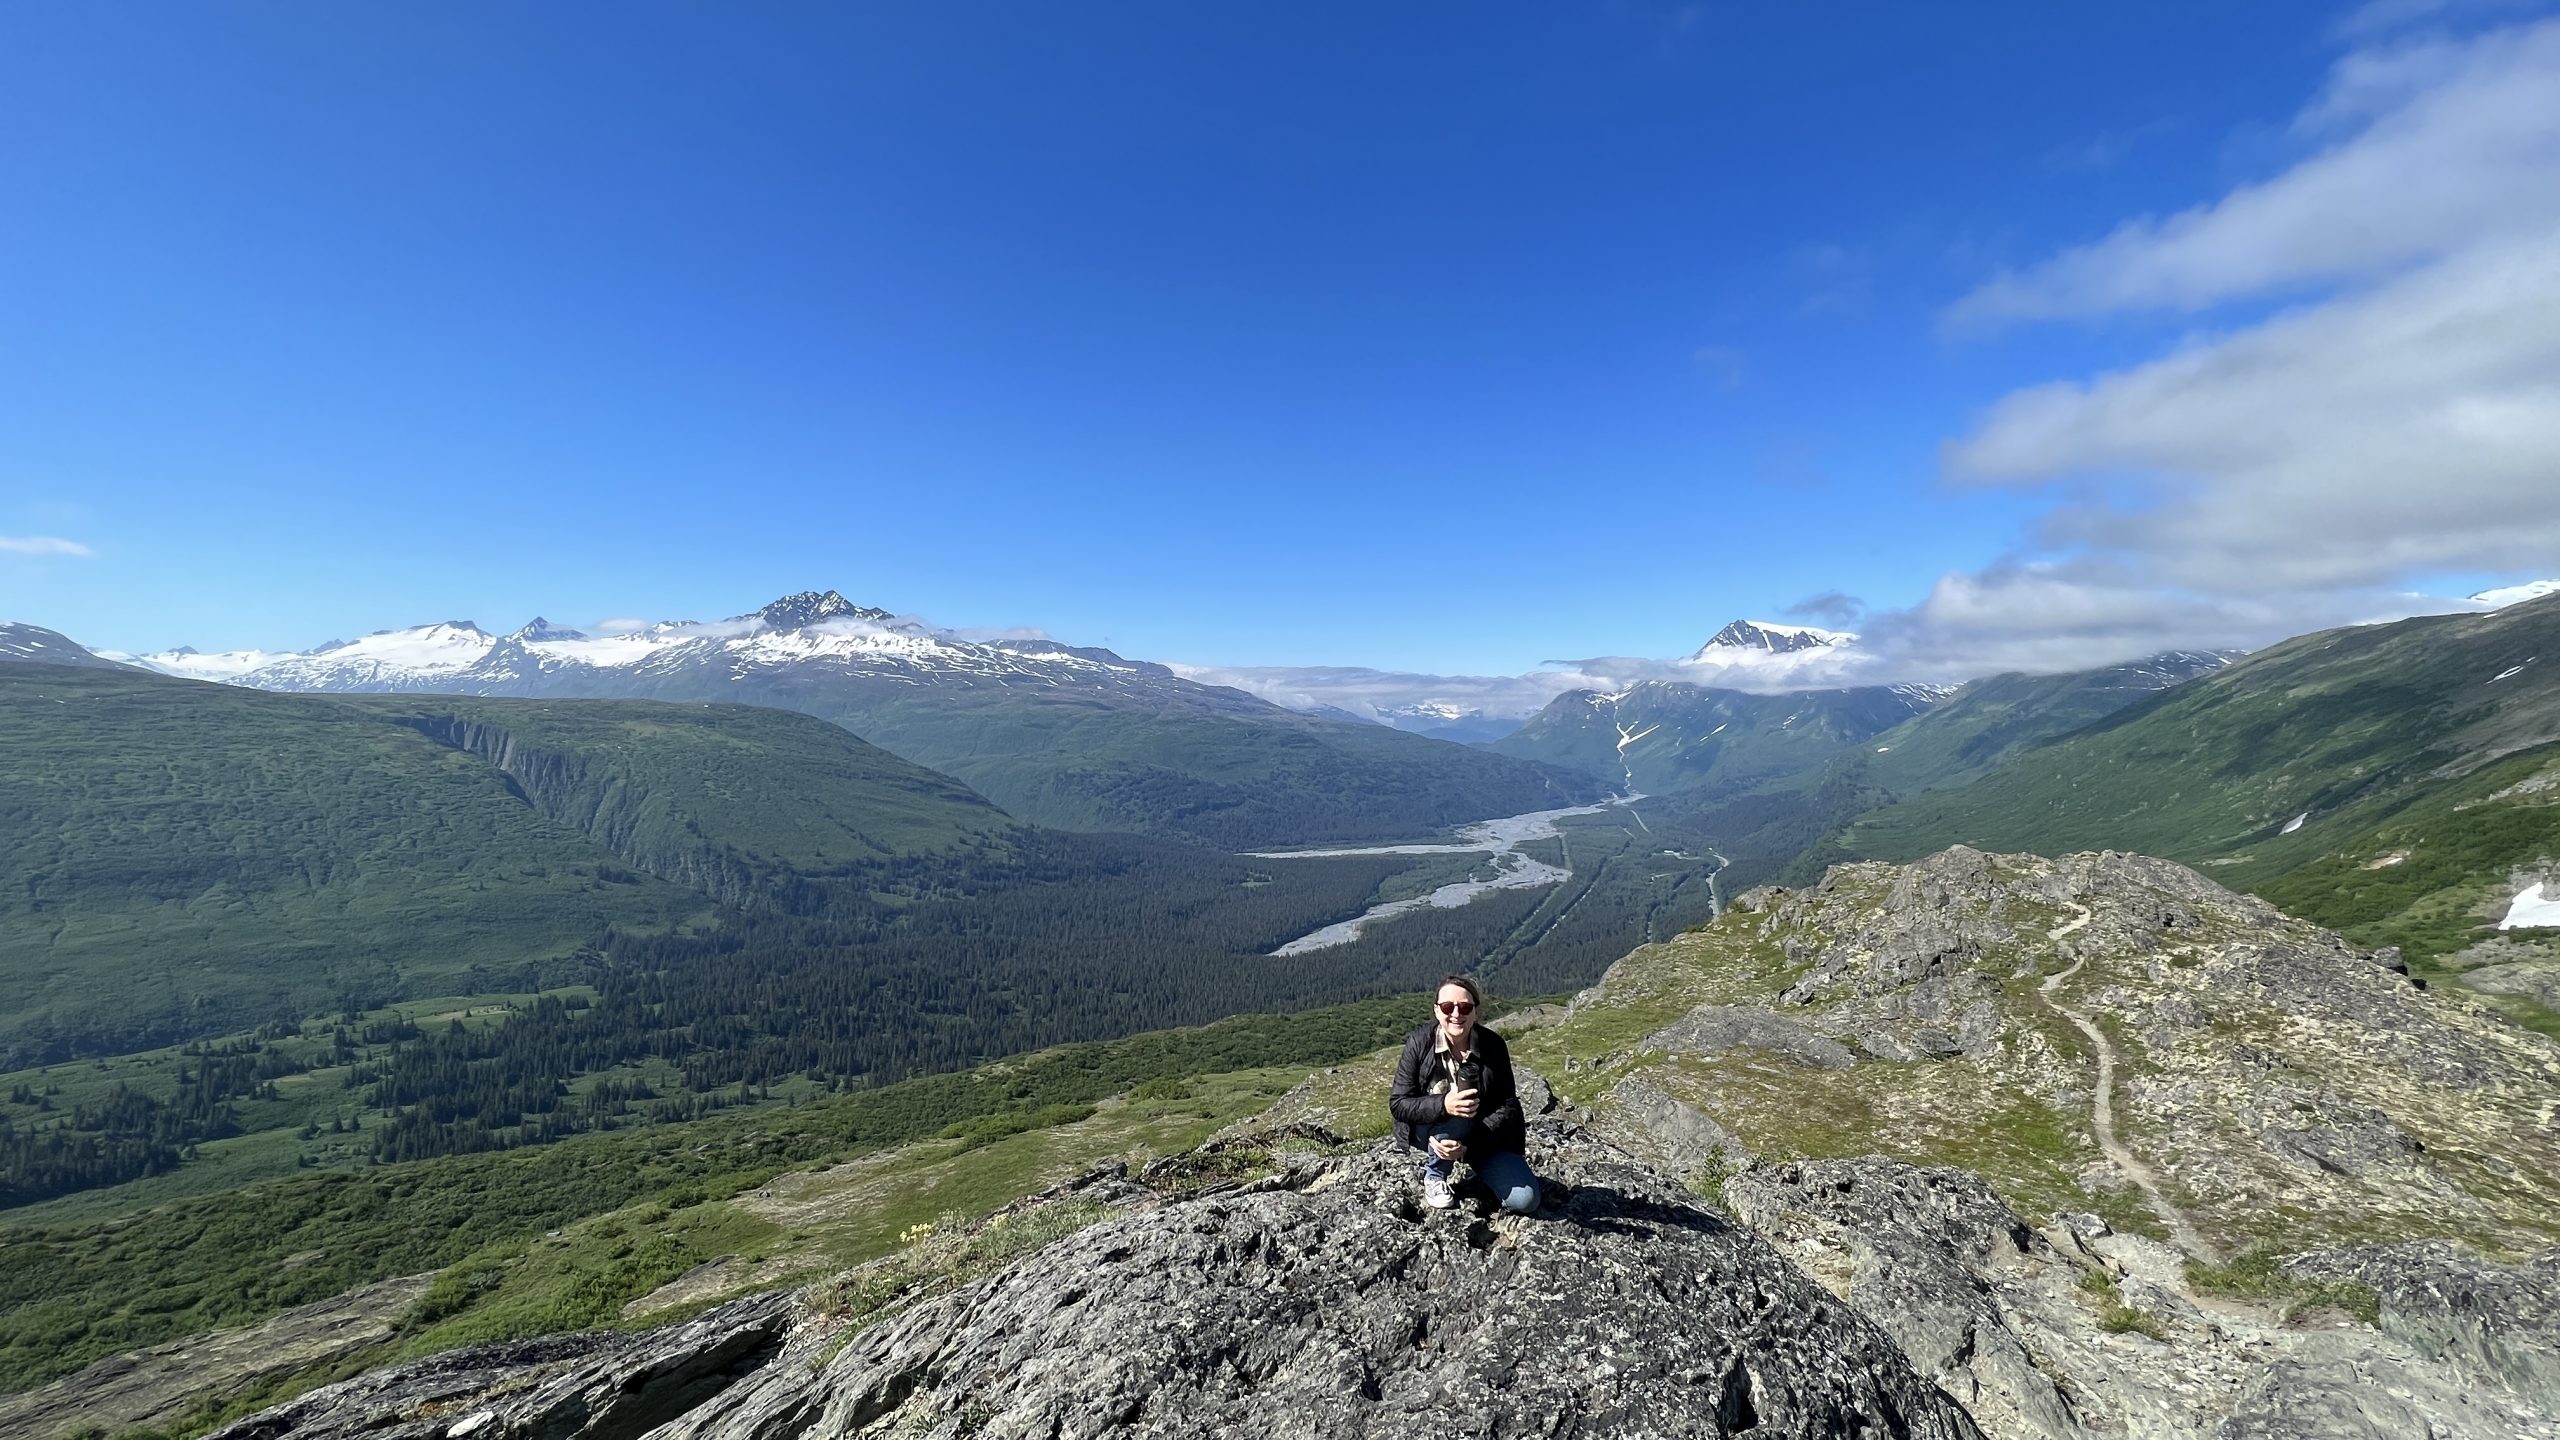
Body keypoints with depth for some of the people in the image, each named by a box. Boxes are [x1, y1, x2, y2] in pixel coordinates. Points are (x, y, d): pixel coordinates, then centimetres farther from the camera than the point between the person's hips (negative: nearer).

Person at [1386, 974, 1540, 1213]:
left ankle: (1476, 1168, 15)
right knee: (1455, 1118, -36)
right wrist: (1443, 1105, -38)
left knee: (1525, 1200, -16)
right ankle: (1434, 1177, -5)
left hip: (1484, 1137, 2)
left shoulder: (1493, 1046, -14)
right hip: (1427, 1129, -2)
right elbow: (1398, 1104, -18)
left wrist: (1468, 1146, -28)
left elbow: (1507, 1106, -13)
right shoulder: (1419, 1043, -18)